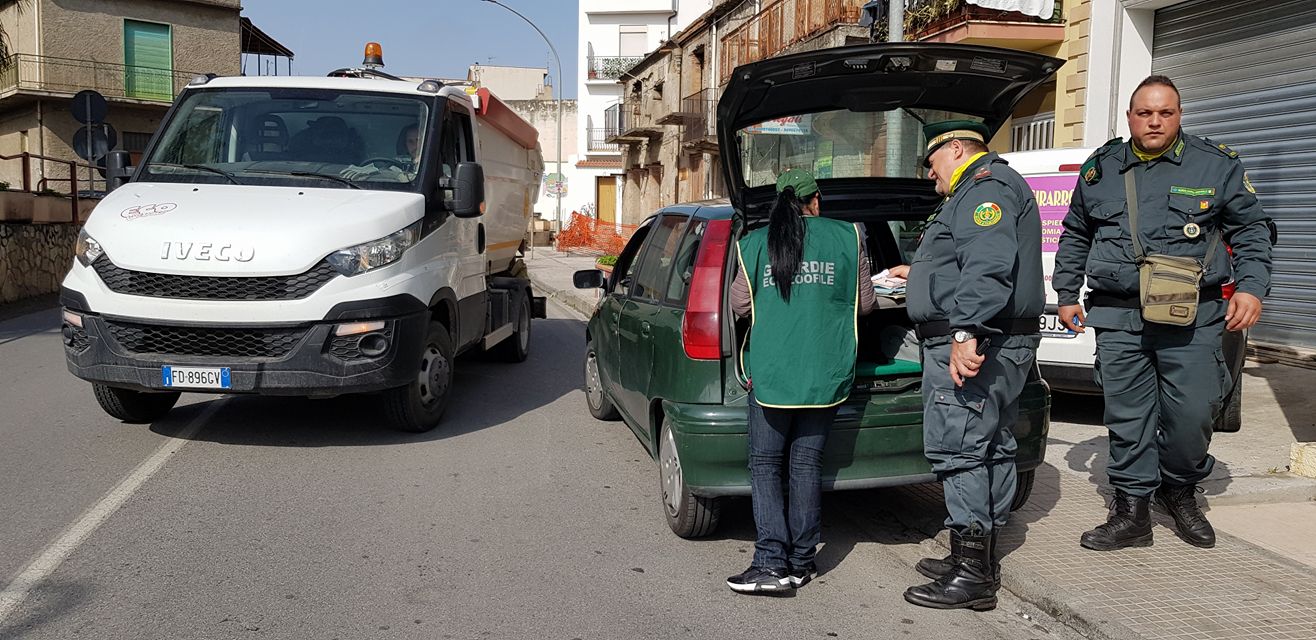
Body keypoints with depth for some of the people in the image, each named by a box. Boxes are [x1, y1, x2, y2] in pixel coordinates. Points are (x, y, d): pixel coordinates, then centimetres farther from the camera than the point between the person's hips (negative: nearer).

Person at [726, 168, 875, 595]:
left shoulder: (756, 244, 2)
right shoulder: (847, 238, 3)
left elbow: (740, 306, 7)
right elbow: (864, 304, 9)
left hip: (770, 371, -1)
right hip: (826, 372, 2)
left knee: (765, 464, 5)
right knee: (807, 463, 10)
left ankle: (771, 562, -4)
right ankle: (801, 562, 15)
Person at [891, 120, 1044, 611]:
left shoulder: (984, 187, -10)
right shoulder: (983, 189, 25)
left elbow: (987, 267, -26)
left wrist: (965, 331, -33)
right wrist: (917, 273, 46)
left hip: (971, 344, -12)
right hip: (991, 345, 12)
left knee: (956, 450, -11)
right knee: (990, 449, 13)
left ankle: (971, 574, -9)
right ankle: (982, 561, 23)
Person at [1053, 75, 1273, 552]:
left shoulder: (1216, 165, 7)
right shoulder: (1099, 170, 12)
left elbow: (1250, 229, 11)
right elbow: (1074, 237, 22)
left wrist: (1251, 287, -2)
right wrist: (1067, 295, 19)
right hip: (1117, 319, 2)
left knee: (1193, 413, -4)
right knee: (1127, 417, 3)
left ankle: (1180, 491, 24)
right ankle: (1132, 511, 14)